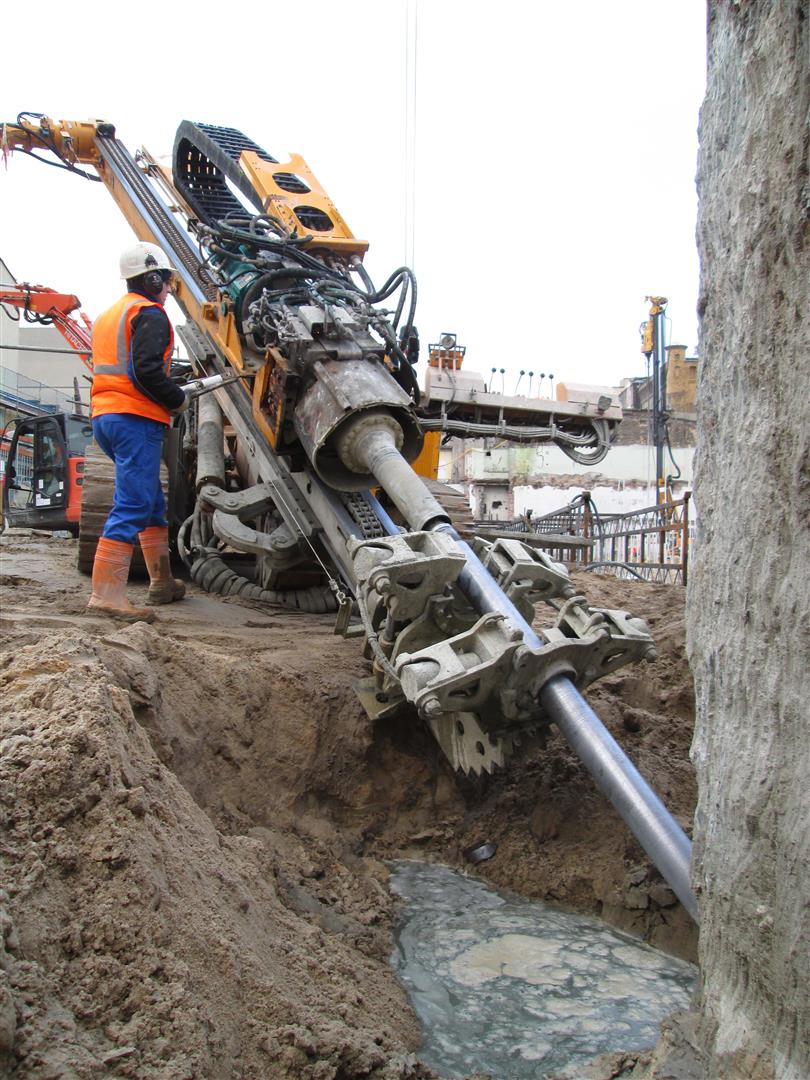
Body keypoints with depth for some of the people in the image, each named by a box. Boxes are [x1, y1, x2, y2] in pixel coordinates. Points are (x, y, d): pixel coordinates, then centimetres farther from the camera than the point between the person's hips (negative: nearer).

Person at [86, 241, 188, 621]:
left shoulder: (109, 315, 25)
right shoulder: (149, 313, -5)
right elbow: (147, 371, -19)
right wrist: (178, 399, -4)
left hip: (104, 416, 10)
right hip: (136, 419, -10)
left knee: (152, 501, 19)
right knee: (133, 504, -13)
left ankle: (162, 582, 27)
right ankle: (106, 592, -19)